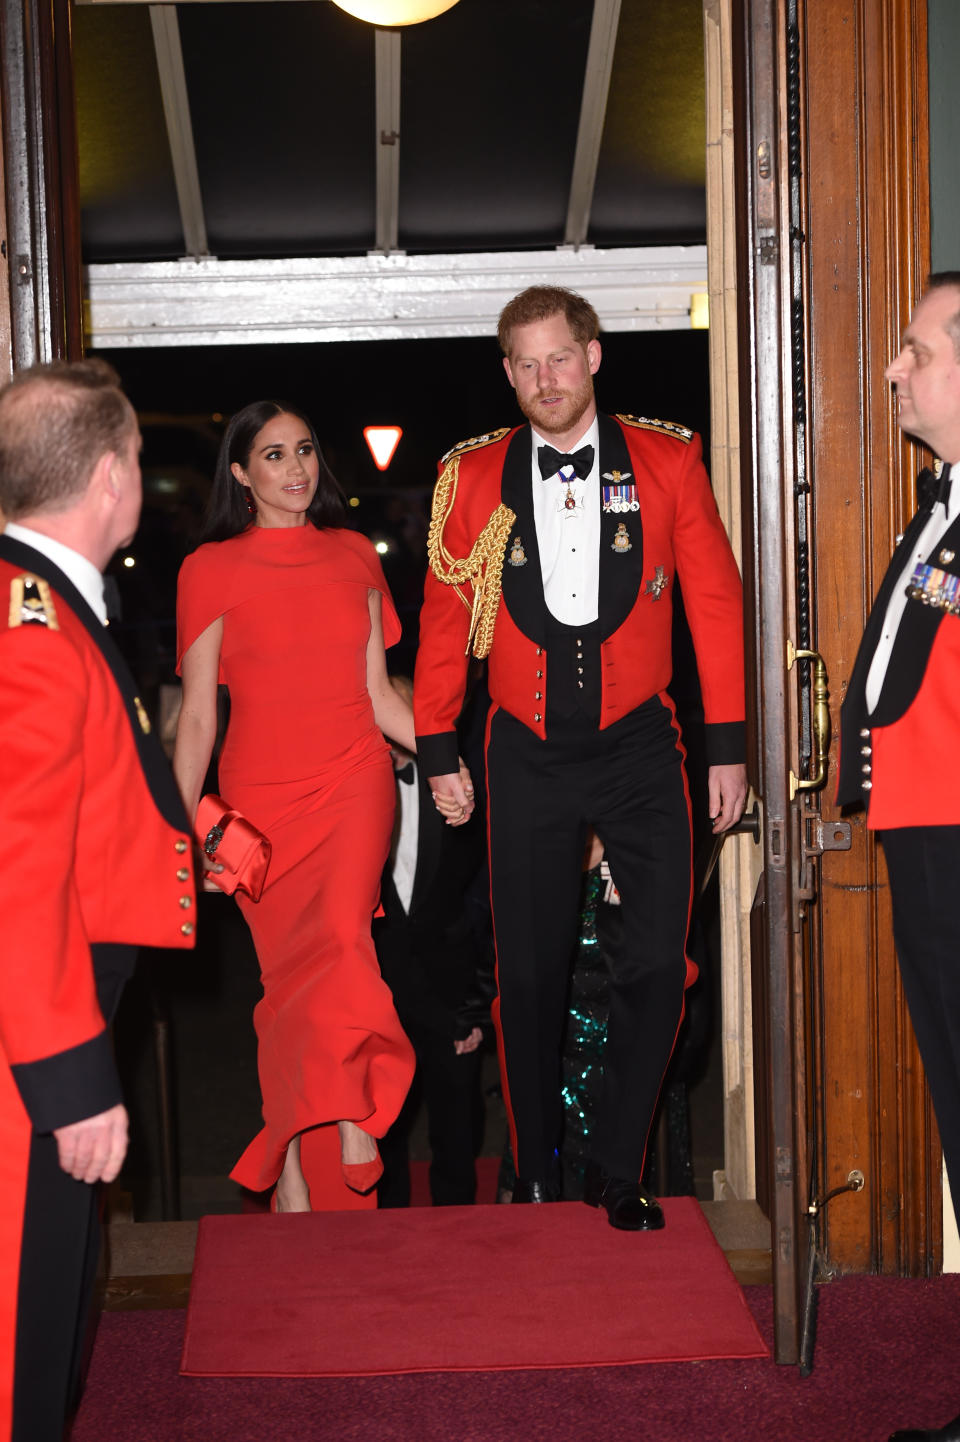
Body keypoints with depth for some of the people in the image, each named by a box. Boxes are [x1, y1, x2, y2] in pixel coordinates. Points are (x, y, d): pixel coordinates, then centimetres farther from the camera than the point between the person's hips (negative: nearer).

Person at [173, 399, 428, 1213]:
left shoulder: (354, 555, 12)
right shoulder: (211, 570, 3)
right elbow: (197, 714, 4)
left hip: (355, 785, 1)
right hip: (262, 797, 0)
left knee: (338, 942, -21)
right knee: (289, 975, 0)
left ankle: (296, 1175, -15)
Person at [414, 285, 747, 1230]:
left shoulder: (667, 462, 1)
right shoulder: (472, 478, 3)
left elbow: (715, 604, 3)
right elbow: (443, 620, 8)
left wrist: (728, 746, 1)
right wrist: (438, 751, 7)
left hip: (638, 746, 0)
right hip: (529, 755, 1)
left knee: (656, 965, -5)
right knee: (530, 973, 6)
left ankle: (616, 1170, 13)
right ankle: (534, 1176, 23)